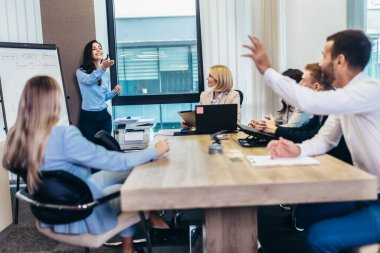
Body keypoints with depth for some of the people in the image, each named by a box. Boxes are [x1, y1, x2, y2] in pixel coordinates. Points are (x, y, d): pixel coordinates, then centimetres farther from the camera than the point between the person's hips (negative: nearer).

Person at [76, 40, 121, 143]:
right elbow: (90, 80, -27)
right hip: (88, 116, -4)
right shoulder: (81, 71, -4)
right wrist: (102, 68, -44)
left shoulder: (106, 73, 10)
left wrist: (114, 92, -3)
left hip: (104, 115, 4)